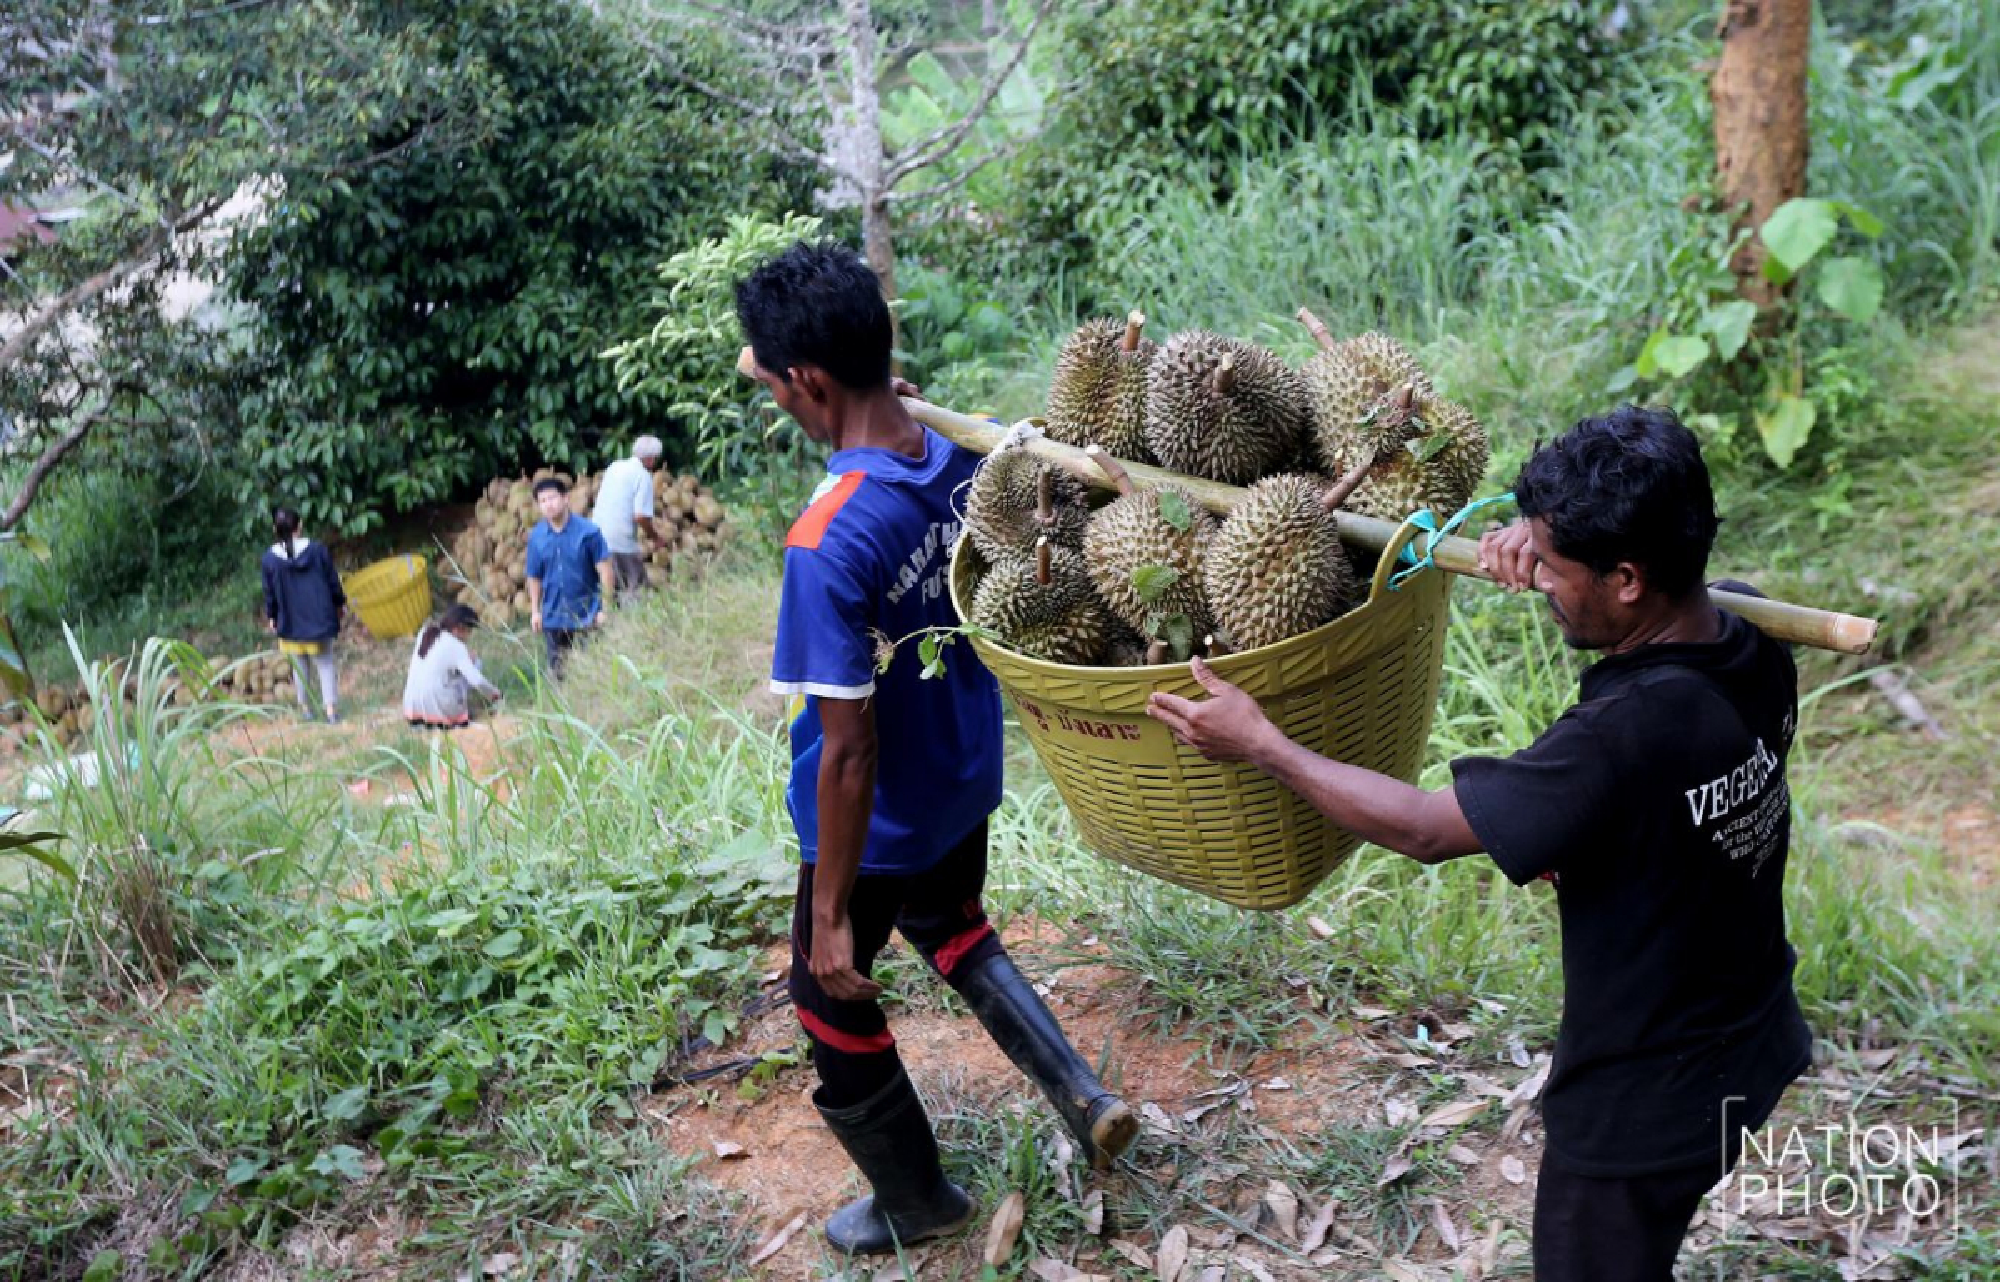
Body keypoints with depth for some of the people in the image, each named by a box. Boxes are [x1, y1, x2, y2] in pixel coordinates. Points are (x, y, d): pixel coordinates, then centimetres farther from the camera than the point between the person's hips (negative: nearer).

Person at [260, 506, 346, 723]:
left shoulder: (268, 558, -10)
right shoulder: (317, 550, -10)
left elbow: (269, 593, 0)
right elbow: (333, 581, -1)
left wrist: (271, 616, 15)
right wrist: (340, 602, 15)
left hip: (291, 623, 0)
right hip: (319, 618, 0)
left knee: (299, 666, 15)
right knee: (325, 663, 8)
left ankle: (305, 707, 23)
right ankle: (331, 708, 1)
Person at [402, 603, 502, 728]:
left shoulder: (425, 632, 5)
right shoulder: (456, 646, -12)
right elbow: (477, 680, -16)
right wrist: (494, 694, 2)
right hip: (439, 708, -6)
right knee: (474, 664, 6)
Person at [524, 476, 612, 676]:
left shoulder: (588, 531, -12)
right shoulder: (536, 536, -1)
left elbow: (604, 570, -10)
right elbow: (534, 577, 9)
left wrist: (605, 607, -12)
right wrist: (535, 611, 8)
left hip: (585, 616, -3)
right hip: (553, 618, 3)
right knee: (558, 672, 13)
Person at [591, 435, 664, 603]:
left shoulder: (615, 467, 13)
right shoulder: (644, 477, -9)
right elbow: (641, 516, -17)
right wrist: (653, 534, 1)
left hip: (598, 537, 7)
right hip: (621, 541, -7)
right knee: (636, 587, 3)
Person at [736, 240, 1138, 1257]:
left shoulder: (829, 542, -34)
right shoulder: (967, 457, -13)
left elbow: (848, 751, -29)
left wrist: (830, 913, -20)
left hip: (878, 823, -7)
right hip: (968, 784, 7)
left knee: (831, 1000, 20)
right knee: (952, 930, 35)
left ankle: (915, 1204, 39)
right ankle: (1083, 1100, 29)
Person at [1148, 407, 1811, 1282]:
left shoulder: (1625, 734, -37)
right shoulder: (1753, 639, -13)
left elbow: (1423, 829, -27)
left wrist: (1259, 746, -18)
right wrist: (1556, 544, -9)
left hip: (1645, 1105, -8)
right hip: (1748, 1045, 8)